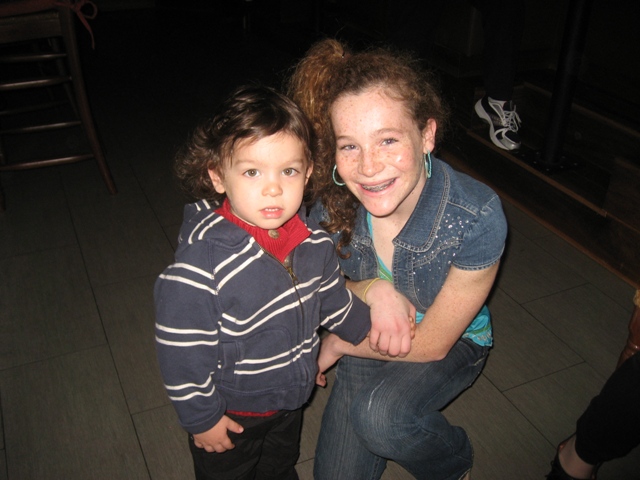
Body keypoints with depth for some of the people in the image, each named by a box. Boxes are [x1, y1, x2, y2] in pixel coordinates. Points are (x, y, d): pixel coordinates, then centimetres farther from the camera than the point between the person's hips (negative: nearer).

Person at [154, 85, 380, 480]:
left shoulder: (313, 241, -15)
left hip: (292, 400, 5)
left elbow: (333, 296, 6)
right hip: (230, 413, -5)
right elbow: (182, 352, -26)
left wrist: (370, 327, 10)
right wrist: (202, 418, -17)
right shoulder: (201, 264, -36)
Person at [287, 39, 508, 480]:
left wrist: (338, 344, -9)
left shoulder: (478, 220, -32)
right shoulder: (334, 200, -22)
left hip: (454, 342, -2)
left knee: (379, 415, -31)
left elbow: (431, 344, -19)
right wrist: (370, 290, -25)